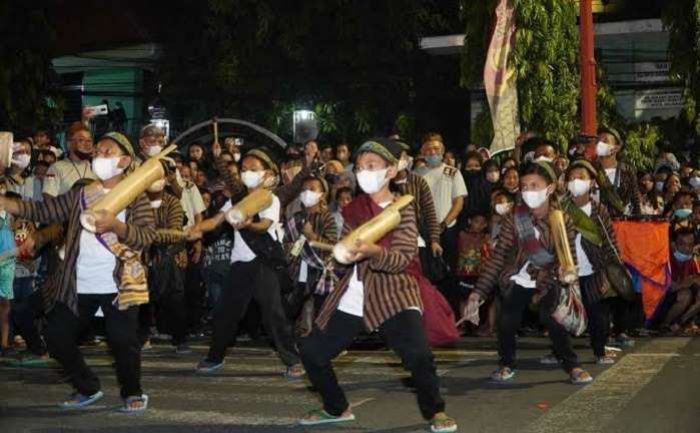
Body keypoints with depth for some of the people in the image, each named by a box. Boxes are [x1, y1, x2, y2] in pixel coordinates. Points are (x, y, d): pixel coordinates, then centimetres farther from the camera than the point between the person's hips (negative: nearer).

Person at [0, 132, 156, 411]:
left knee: (123, 340, -11)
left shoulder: (135, 198, -1)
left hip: (118, 285, -5)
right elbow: (43, 211, 3)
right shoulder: (81, 194, 11)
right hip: (77, 285, 5)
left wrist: (115, 225, -30)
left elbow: (146, 237, -14)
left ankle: (132, 393, 16)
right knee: (57, 336, 6)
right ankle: (88, 389, 26)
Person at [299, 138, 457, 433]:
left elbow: (402, 260, -19)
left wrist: (373, 252, -36)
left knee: (418, 355, -25)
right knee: (311, 352, 6)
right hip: (352, 298, 6)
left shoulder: (402, 210, -6)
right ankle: (337, 408, 28)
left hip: (393, 295, -6)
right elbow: (345, 252, 14)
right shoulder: (354, 209, 9)